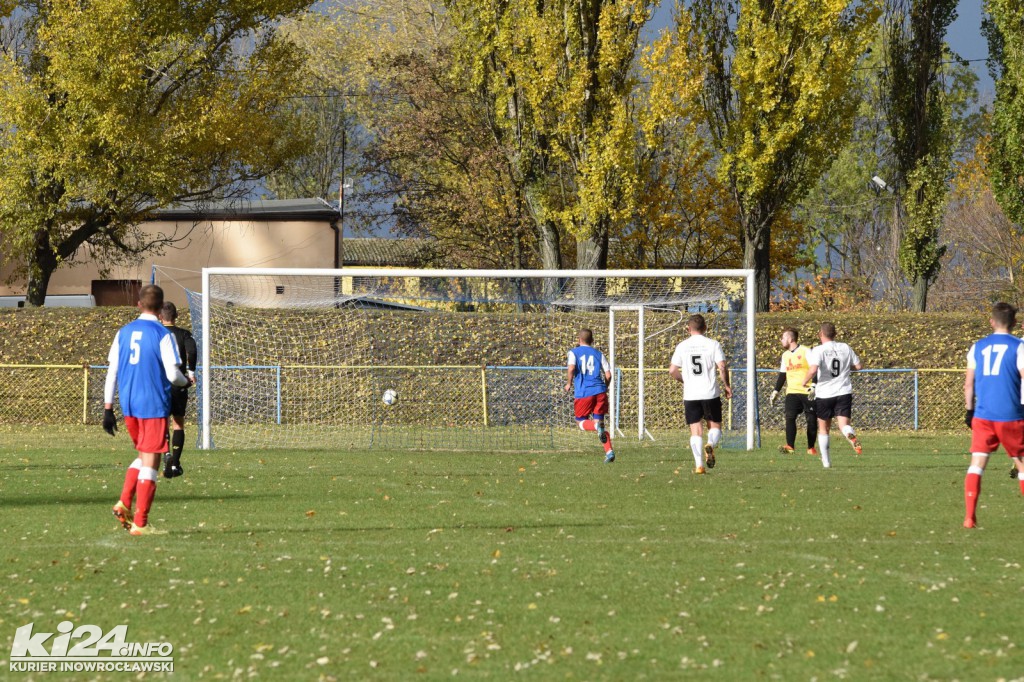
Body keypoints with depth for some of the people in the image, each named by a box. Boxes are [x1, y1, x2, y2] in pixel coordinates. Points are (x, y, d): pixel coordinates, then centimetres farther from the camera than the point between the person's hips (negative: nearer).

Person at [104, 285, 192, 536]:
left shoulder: (123, 333, 7)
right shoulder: (163, 335, -8)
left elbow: (111, 372, 7)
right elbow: (172, 374, -11)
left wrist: (108, 407, 11)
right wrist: (186, 381, 12)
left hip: (128, 408, 5)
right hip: (154, 405, -5)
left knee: (143, 456, 22)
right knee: (150, 462, 0)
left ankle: (124, 503, 4)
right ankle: (140, 523, -2)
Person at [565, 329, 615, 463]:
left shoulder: (574, 352, 6)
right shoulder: (598, 354, 13)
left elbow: (571, 368, -14)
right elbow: (608, 374, 6)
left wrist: (569, 383, 2)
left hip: (583, 392, -3)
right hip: (599, 391, 3)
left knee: (581, 422, 11)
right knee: (599, 420, 10)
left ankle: (596, 426, -25)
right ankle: (609, 451, -9)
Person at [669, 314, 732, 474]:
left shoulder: (682, 346, 2)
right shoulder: (713, 345, -2)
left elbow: (672, 371, 1)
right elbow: (722, 368, -10)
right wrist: (726, 386, 6)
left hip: (690, 395, 1)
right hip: (710, 393, -1)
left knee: (695, 430, 4)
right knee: (715, 425, 12)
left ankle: (699, 464, -5)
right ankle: (710, 444, -20)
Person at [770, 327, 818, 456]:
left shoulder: (806, 351, -5)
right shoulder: (785, 355, 15)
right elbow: (782, 376, 22)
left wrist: (813, 386, -18)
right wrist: (775, 393, 18)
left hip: (808, 392, -5)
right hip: (792, 392, 5)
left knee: (812, 420, 0)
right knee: (790, 417, -13)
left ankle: (811, 448, 11)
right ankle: (789, 446, -19)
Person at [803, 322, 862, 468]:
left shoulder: (818, 350, -9)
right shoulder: (845, 348, 4)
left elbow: (813, 370, -25)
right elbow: (859, 366, 11)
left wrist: (805, 381, -6)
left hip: (824, 394, -2)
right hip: (844, 392, 2)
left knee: (823, 428, 15)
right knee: (844, 424, -6)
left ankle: (826, 460, 17)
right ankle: (851, 436, -42)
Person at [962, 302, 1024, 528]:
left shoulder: (978, 347, 8)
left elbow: (969, 382, 8)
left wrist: (969, 410, 15)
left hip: (983, 416, 3)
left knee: (976, 464, 2)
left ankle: (969, 517, -10)